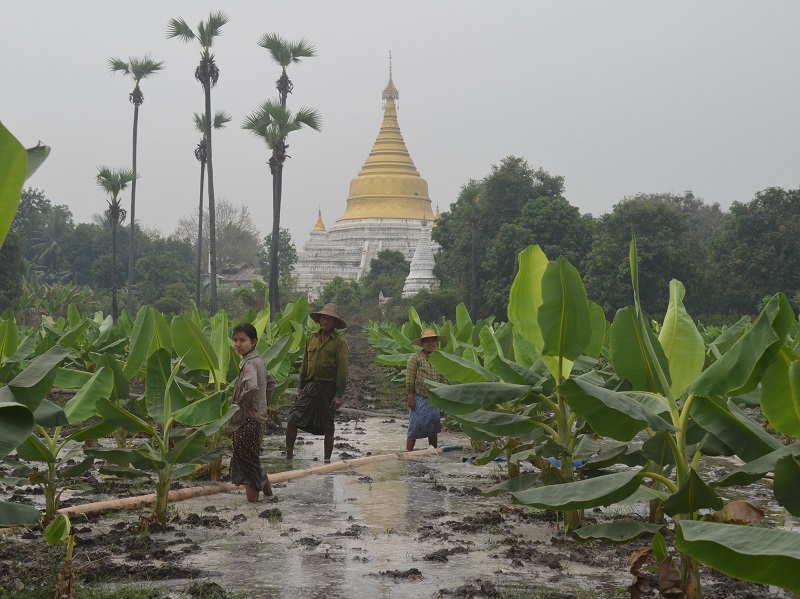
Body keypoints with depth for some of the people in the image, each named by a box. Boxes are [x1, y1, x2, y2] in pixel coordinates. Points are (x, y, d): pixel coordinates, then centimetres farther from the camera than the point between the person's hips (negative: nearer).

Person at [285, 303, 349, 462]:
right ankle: (289, 455, 7)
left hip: (328, 388, -4)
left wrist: (339, 395, -12)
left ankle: (327, 461, 14)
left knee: (327, 428, 4)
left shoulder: (339, 342, -4)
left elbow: (342, 370, -7)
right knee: (292, 420, -5)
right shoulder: (311, 338, 11)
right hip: (309, 387, 4)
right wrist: (301, 388, 16)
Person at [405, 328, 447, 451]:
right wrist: (410, 397, -13)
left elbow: (443, 379, 15)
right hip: (419, 399, -5)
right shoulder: (416, 358, -8)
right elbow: (410, 379, -9)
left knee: (433, 428, 11)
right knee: (415, 427, -4)